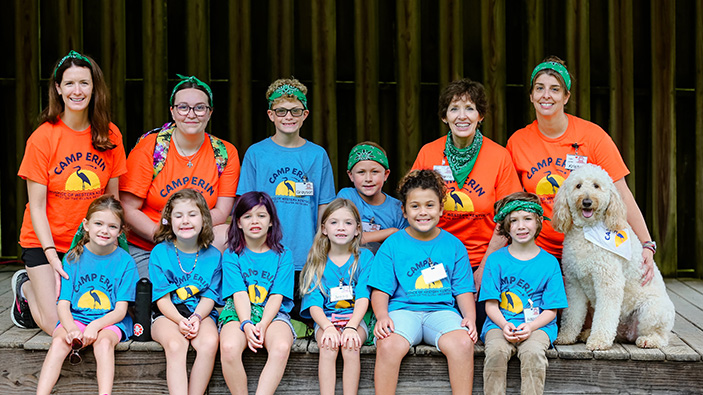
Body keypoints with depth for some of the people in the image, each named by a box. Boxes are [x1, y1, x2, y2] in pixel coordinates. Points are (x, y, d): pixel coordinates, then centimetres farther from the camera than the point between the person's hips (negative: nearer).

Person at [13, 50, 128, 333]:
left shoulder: (110, 136, -2)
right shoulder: (42, 138, -12)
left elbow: (112, 198, 4)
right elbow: (37, 207, -11)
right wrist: (52, 257, -20)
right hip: (44, 241, -3)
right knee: (58, 325, -11)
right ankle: (26, 287, 21)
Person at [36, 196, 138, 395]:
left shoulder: (125, 262, -1)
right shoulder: (73, 258, 4)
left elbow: (120, 310, -4)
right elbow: (63, 304, 0)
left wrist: (95, 325, -23)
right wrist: (71, 328, -21)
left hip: (110, 321, -2)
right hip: (75, 318, 2)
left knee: (104, 341, -33)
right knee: (59, 341, -27)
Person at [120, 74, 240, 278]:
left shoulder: (225, 153, 2)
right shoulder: (150, 147, -5)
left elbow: (221, 212, -3)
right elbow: (128, 209, -5)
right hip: (144, 250, -3)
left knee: (228, 235, -27)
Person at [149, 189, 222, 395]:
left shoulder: (213, 255, 6)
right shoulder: (159, 253, 2)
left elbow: (209, 296, 3)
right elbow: (162, 297, -2)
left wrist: (196, 318, -17)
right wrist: (180, 320, -20)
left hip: (201, 313, 1)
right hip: (167, 315, -1)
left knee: (210, 342, -31)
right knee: (175, 345, -33)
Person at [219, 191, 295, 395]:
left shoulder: (282, 255, 10)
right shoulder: (231, 255, 10)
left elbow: (277, 296, 0)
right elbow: (239, 294, -3)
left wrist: (263, 325, -17)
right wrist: (246, 324, -20)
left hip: (273, 314, 0)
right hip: (239, 313, 0)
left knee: (281, 347, -35)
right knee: (229, 348, -34)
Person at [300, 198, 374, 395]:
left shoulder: (364, 257, 5)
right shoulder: (317, 262, 7)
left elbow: (363, 298, -6)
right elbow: (314, 304, -2)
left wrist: (351, 327, -24)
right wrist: (328, 327, -23)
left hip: (355, 319, 0)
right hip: (325, 319, 1)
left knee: (350, 346, -31)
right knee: (327, 346, -30)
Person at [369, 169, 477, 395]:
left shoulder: (454, 245, 14)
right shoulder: (392, 245, 9)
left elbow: (464, 290, 13)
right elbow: (380, 290, 5)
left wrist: (470, 317, -6)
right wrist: (382, 317, -15)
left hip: (442, 310, 1)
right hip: (402, 310, -1)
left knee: (462, 343, -32)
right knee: (389, 345, -34)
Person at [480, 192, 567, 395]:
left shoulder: (549, 263, 6)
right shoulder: (496, 260, 6)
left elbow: (551, 310, 4)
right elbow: (491, 304, 4)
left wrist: (530, 326, -15)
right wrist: (504, 325, -16)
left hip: (537, 325, 0)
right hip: (500, 323, 0)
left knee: (533, 352, -32)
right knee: (496, 351, -30)